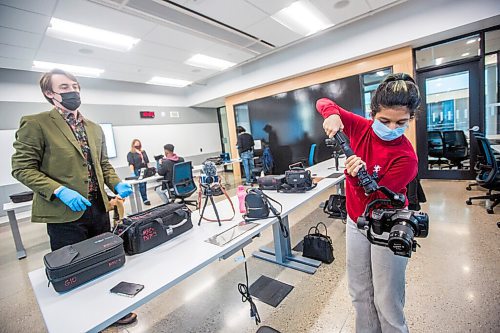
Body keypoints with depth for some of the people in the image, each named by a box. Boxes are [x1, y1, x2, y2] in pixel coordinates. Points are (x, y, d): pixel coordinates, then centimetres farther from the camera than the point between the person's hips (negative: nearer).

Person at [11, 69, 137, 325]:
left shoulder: (94, 128, 12)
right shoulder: (35, 124, -6)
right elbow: (22, 168, -8)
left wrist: (117, 184, -1)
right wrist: (60, 191, -21)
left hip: (99, 208, 6)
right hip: (65, 213, -5)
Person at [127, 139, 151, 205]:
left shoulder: (143, 152, 16)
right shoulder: (130, 154, 2)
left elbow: (147, 161, 15)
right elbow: (131, 164, -10)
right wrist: (133, 173, -18)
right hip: (137, 171, -4)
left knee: (144, 185, 7)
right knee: (142, 185, -7)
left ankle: (145, 199, 14)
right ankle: (145, 199, -2)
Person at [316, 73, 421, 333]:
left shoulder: (406, 158, -23)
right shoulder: (361, 127, -11)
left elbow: (375, 199, -24)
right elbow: (323, 102, -5)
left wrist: (357, 177, -42)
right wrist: (332, 114, -27)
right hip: (356, 221, 5)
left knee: (387, 301, 11)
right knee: (359, 293, 20)